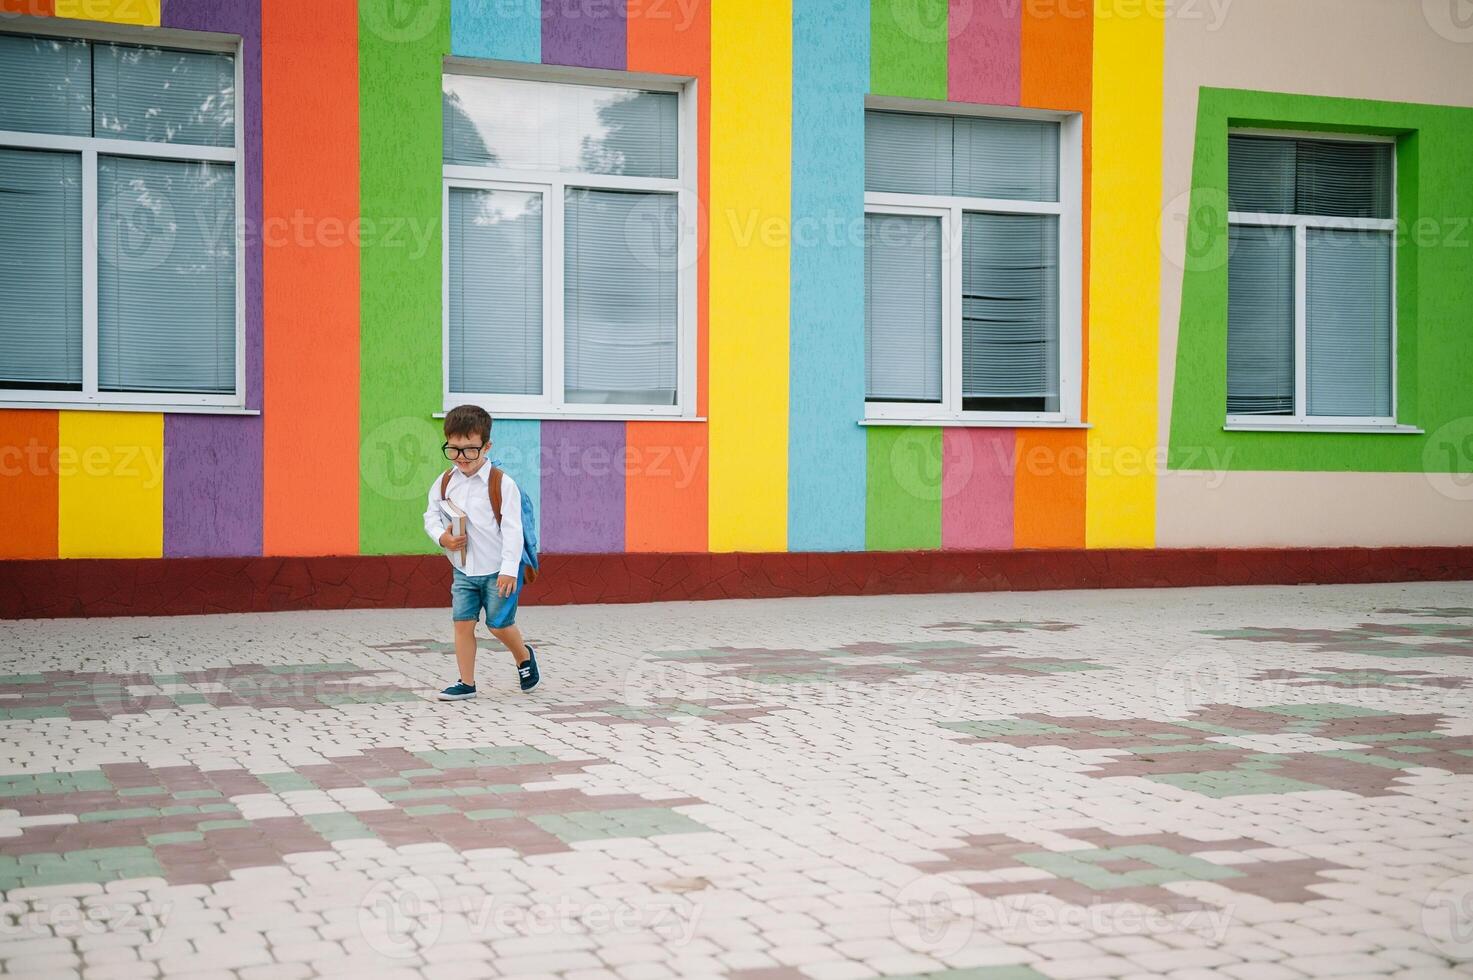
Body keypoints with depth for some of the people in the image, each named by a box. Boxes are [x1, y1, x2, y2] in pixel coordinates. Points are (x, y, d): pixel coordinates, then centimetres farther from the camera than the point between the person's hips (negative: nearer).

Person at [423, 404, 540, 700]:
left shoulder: (502, 484, -15)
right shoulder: (444, 483, -1)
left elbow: (512, 529, -16)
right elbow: (431, 516, 11)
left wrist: (509, 568, -21)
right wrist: (442, 537, -11)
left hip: (497, 570, -4)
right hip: (463, 569, 4)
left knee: (499, 624, 3)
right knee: (463, 623, 0)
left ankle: (524, 656, 33)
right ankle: (466, 683, 10)